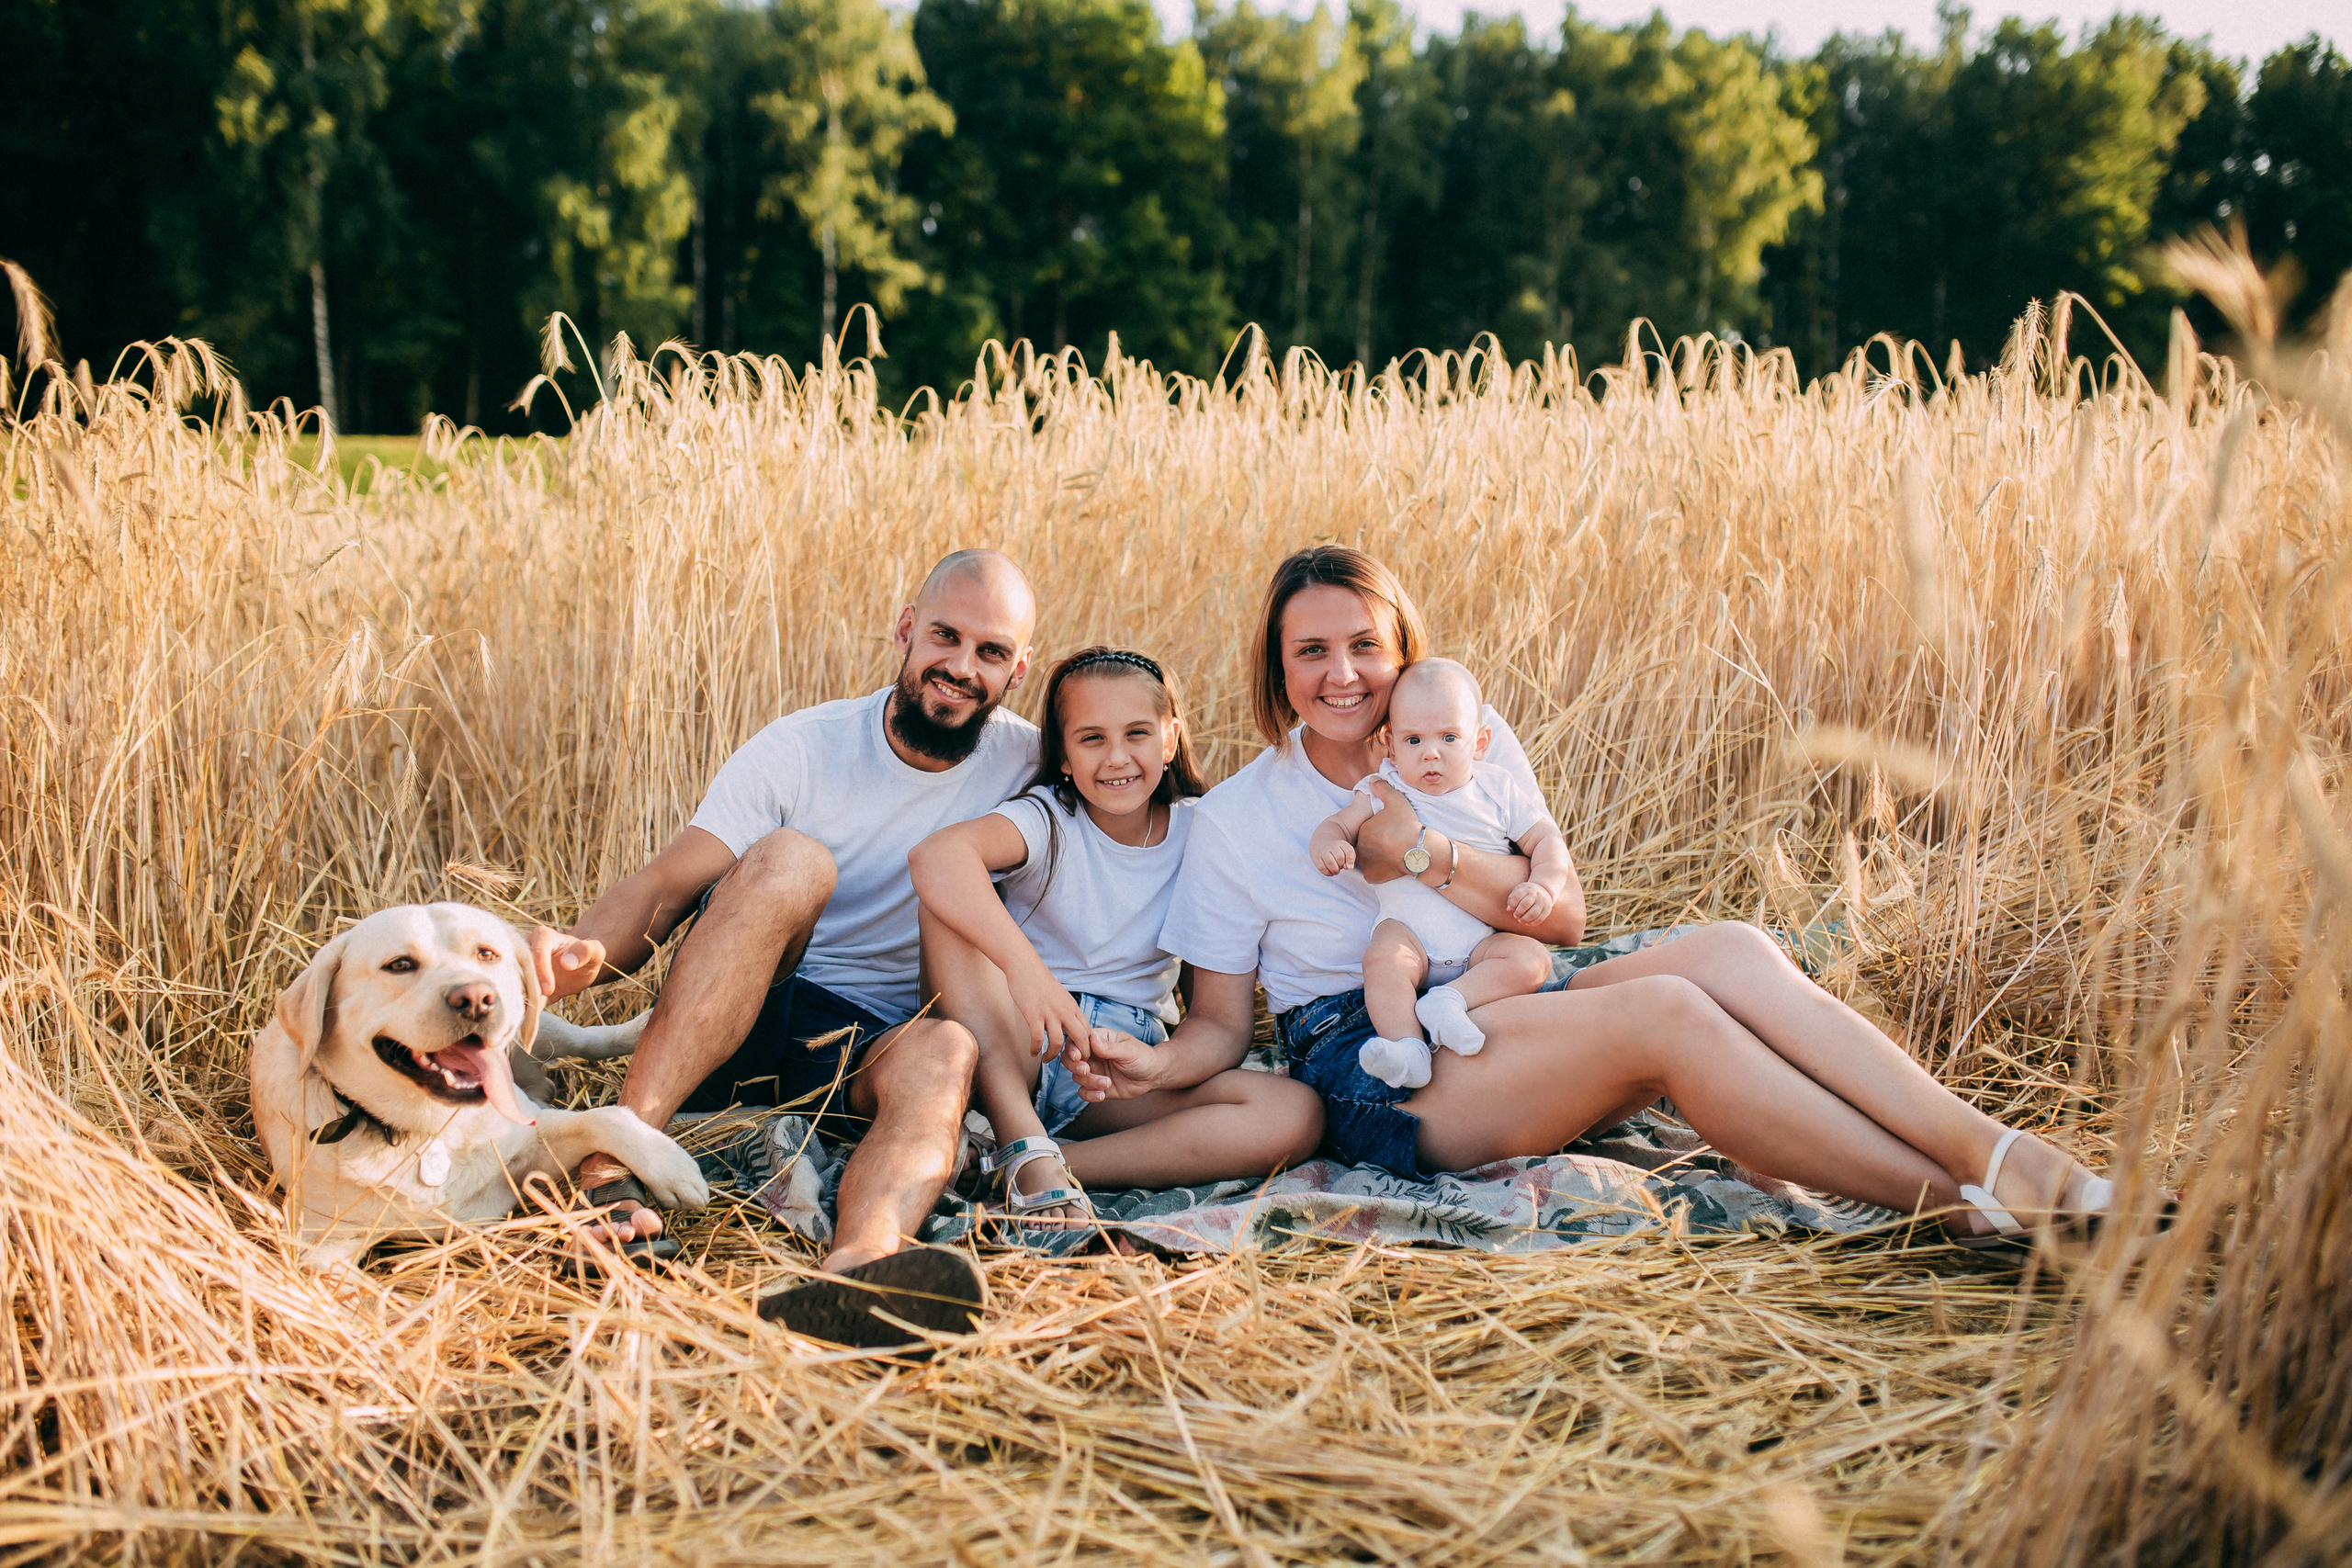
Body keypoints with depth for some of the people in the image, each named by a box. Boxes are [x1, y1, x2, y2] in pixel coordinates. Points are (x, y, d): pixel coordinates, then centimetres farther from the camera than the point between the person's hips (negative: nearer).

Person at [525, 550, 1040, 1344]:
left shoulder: (1026, 765, 5)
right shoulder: (802, 748, -2)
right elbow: (664, 888, -10)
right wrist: (583, 951, -31)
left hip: (871, 1051, 1)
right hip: (733, 1029, -1)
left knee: (946, 1050, -36)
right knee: (790, 860, -30)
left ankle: (859, 1265, -70)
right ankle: (614, 1157, -41)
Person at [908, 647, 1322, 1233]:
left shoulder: (1197, 831, 3)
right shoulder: (1048, 818, -7)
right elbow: (935, 855, -30)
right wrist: (1025, 965, -43)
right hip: (1012, 1052, -2)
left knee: (1298, 1115, -24)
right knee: (953, 895, -26)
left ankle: (1030, 1164, -29)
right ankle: (1028, 1147, -32)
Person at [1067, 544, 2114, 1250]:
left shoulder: (1470, 741, 11)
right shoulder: (1233, 821, 1)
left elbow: (1563, 915, 1)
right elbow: (1221, 1020, 2)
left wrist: (1424, 855, -15)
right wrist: (1154, 1065, -21)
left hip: (1500, 1010, 5)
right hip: (1371, 1074, -5)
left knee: (1729, 950, -24)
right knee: (1665, 1012, -30)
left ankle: (1988, 1146, -31)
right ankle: (1967, 1206, -29)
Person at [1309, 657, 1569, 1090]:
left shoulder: (1499, 790, 3)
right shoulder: (1382, 792, 4)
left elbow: (1547, 840, 5)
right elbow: (1339, 823, 8)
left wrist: (1543, 886, -15)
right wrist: (1327, 844, -17)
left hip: (1480, 940, 1)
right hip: (1408, 931, -1)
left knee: (1531, 960, -24)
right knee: (1383, 958, -32)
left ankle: (1449, 1001, -31)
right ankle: (1406, 1048, -39)